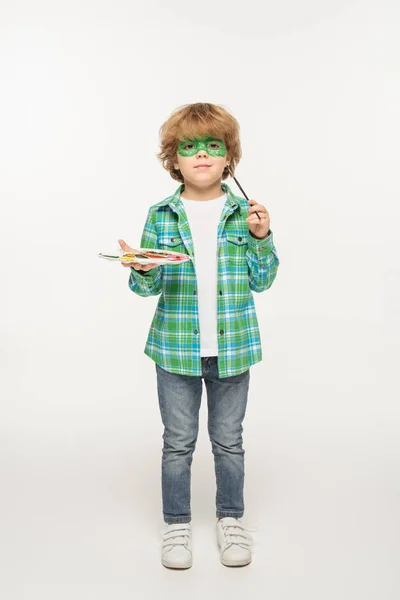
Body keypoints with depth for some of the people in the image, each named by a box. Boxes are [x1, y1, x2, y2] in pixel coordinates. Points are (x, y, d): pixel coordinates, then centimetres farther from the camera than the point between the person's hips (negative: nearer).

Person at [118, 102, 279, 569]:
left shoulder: (245, 214, 0)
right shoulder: (161, 217, -1)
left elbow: (262, 281, 1)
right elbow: (148, 287, 0)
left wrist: (261, 238, -13)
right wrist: (142, 272, -22)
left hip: (233, 347, 1)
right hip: (176, 347, 0)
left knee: (228, 440, 13)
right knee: (178, 442, 11)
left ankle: (231, 520, 33)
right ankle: (176, 525, 29)